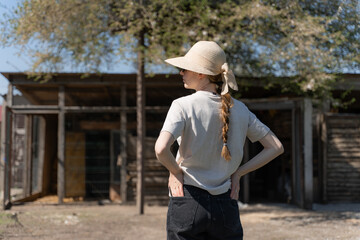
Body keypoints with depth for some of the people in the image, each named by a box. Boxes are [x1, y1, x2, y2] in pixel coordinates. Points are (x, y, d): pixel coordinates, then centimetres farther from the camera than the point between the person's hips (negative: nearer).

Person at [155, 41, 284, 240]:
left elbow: (161, 149, -25)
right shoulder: (239, 109, 5)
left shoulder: (183, 105, -10)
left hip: (188, 203, -4)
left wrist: (176, 172, -5)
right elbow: (276, 147, 8)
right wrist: (237, 173, 9)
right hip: (226, 205, 4)